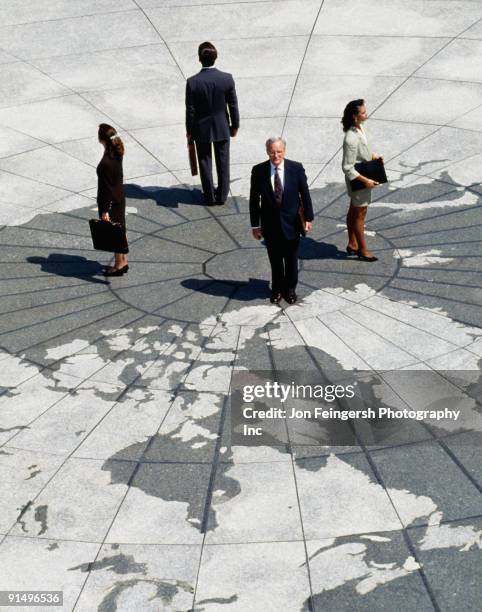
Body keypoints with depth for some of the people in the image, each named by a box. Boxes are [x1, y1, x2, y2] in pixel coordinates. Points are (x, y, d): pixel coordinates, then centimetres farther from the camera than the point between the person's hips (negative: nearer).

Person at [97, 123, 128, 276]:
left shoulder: (106, 163, -28)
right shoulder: (116, 153, -3)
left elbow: (107, 187, -23)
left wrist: (105, 210, -18)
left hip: (111, 201, -9)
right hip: (119, 197, 9)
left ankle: (119, 265, 19)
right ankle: (123, 262, 31)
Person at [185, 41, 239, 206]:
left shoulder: (192, 82, -21)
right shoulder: (227, 79, -17)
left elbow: (190, 110, -12)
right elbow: (233, 105, -7)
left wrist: (189, 130, 2)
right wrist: (235, 125, 8)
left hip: (201, 129, -1)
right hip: (222, 127, 1)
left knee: (205, 162, 16)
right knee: (223, 162, 18)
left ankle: (210, 197, 27)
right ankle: (222, 195, 29)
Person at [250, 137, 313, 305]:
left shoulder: (296, 168, -10)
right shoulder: (258, 171, -10)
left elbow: (305, 194, -2)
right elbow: (254, 199, -4)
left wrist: (308, 217, -3)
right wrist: (255, 225, -3)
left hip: (291, 223, 0)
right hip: (270, 224, 0)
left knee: (291, 259, 14)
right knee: (275, 260, 13)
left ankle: (290, 289, 34)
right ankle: (277, 289, 32)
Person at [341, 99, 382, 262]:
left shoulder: (360, 128, -2)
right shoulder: (351, 139, -31)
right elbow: (347, 167, -27)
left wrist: (373, 157, 2)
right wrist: (365, 180, -25)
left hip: (364, 177, 9)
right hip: (358, 180, -9)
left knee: (354, 211, 21)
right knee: (360, 214, 6)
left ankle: (352, 244, 36)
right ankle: (362, 250, 21)